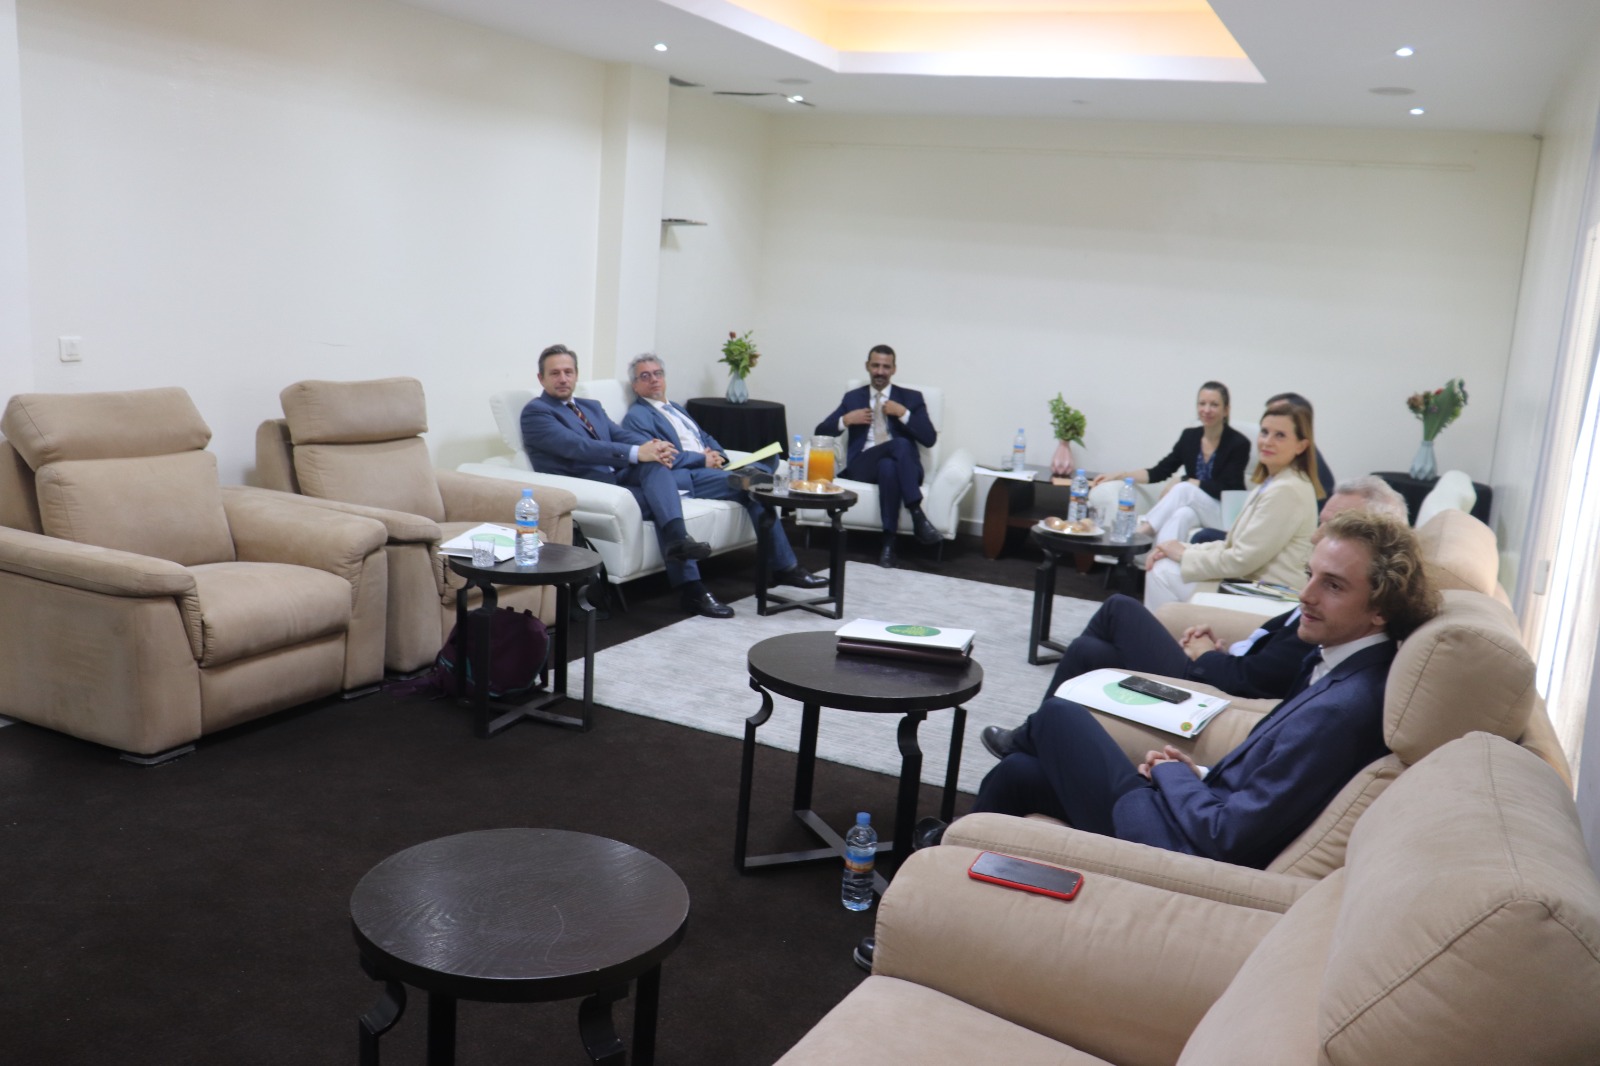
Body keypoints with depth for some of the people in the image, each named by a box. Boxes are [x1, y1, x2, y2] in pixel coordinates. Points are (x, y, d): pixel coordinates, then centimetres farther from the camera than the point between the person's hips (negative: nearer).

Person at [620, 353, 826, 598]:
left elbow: (705, 437, 27)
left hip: (710, 466, 8)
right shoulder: (636, 417, 2)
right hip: (686, 477, -8)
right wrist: (702, 459, -12)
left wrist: (718, 454, 4)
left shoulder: (675, 409, 30)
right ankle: (785, 566, -20)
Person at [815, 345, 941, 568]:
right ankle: (918, 516, -40)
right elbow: (820, 431, 13)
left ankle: (889, 542, -38)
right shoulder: (853, 397, 19)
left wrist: (903, 413, -8)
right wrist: (846, 419, -5)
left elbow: (929, 439, 3)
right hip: (863, 465, 0)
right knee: (900, 443, -34)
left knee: (888, 466, -39)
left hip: (900, 465, 1)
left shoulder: (911, 398, 16)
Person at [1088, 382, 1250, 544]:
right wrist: (1119, 475, -7)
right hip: (1192, 507, 3)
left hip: (1226, 514, -3)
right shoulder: (1189, 436, 6)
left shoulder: (1238, 443, -8)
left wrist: (1184, 483, -19)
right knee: (1181, 515, -36)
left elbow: (1225, 489, -13)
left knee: (1183, 489, -33)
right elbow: (1159, 472, 5)